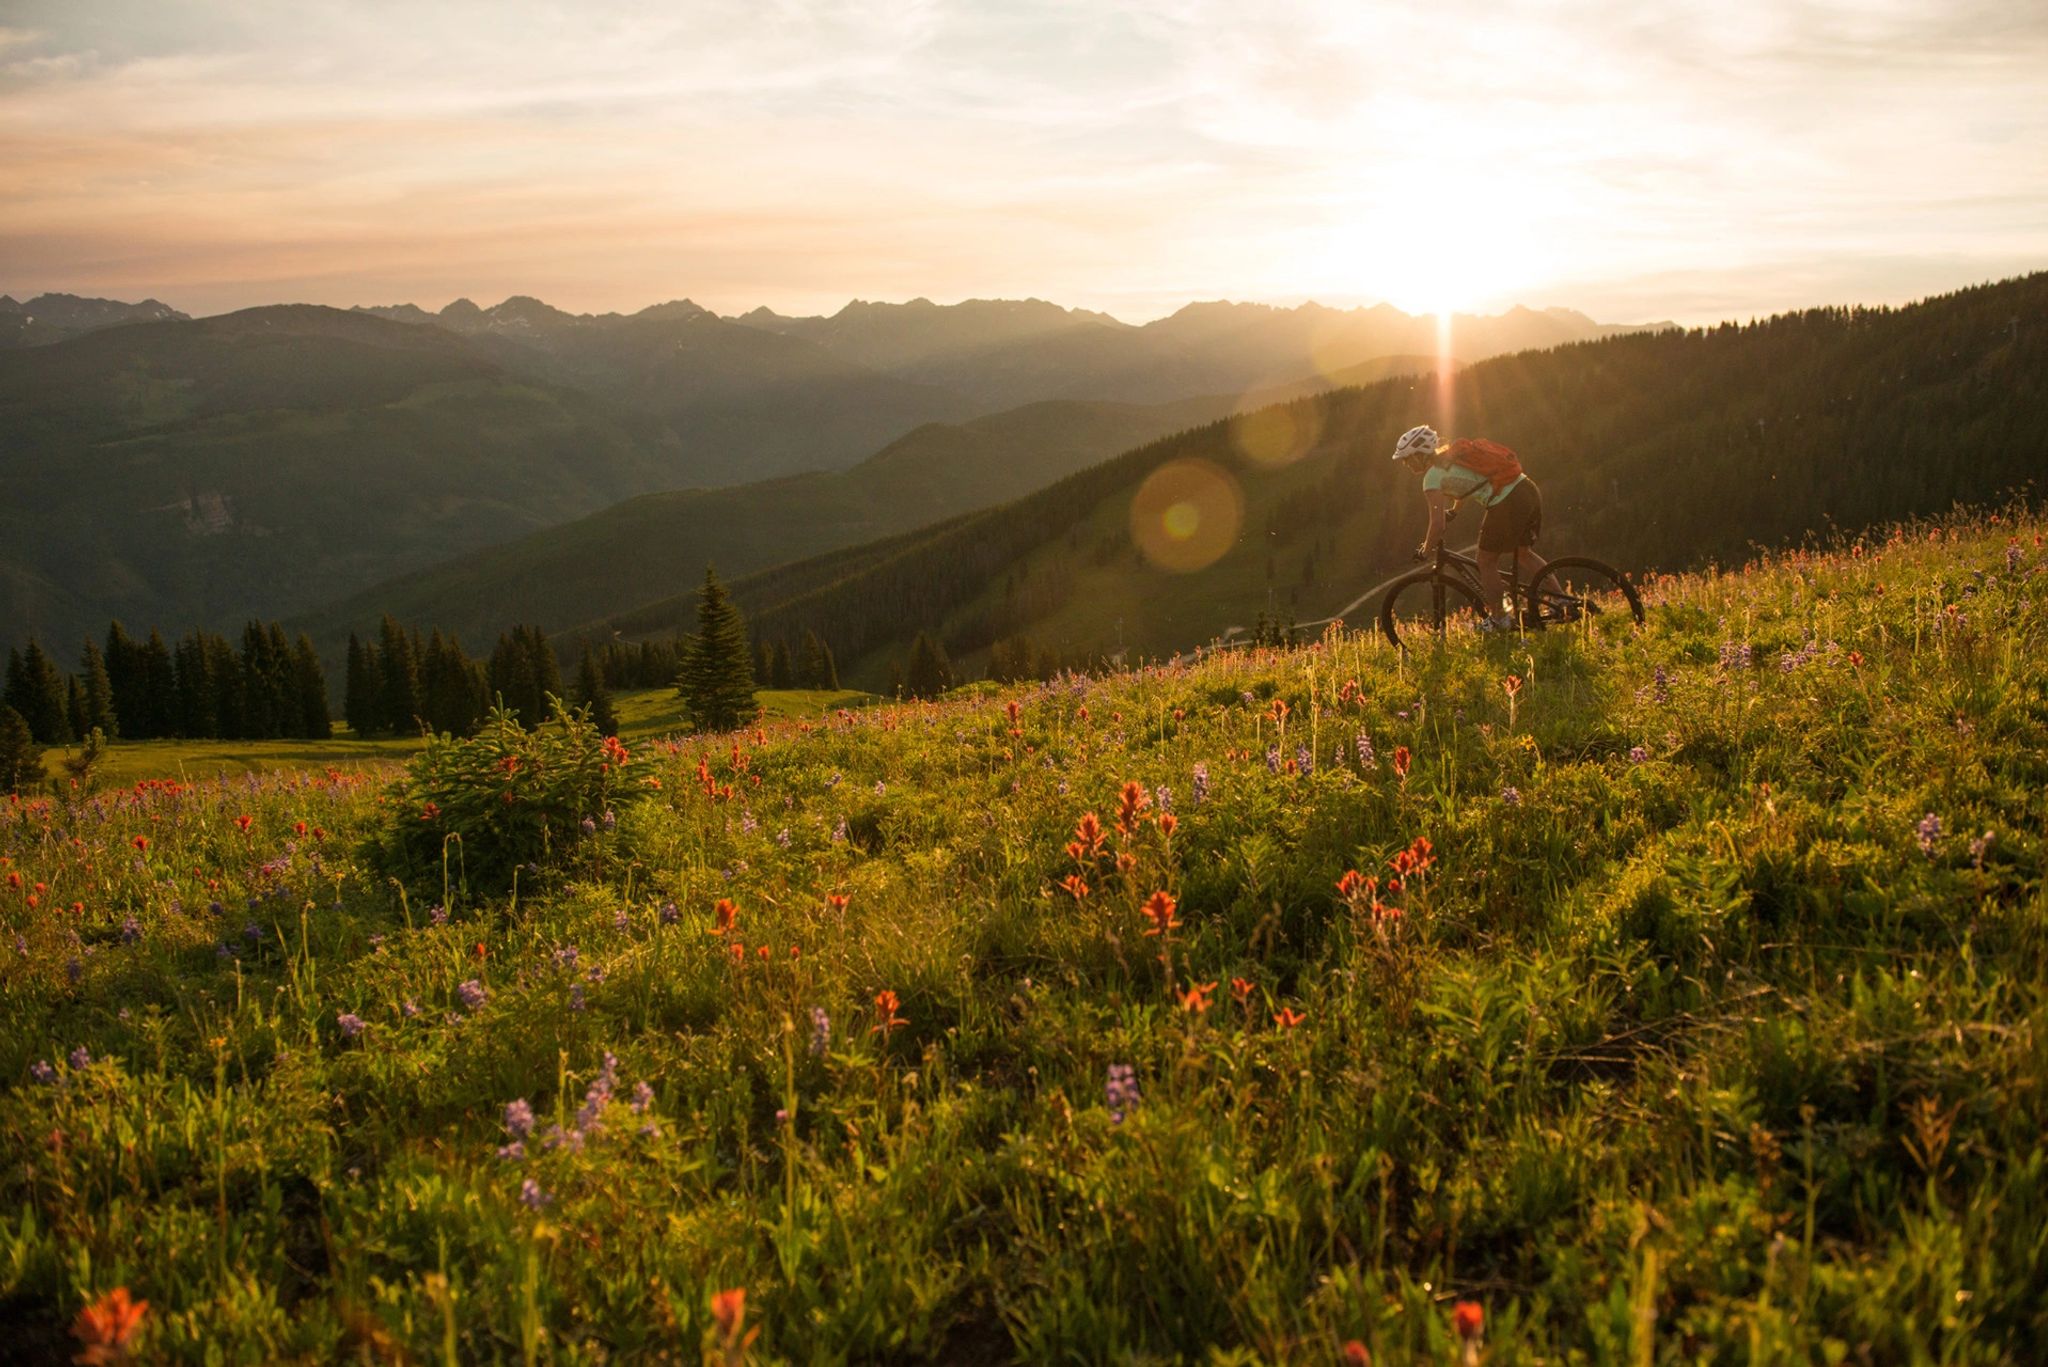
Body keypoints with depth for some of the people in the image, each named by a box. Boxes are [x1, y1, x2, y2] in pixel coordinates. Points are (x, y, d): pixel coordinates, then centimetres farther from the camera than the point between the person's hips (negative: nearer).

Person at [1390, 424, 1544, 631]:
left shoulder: (1432, 477, -6)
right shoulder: (1450, 454, 19)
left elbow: (1438, 524, -12)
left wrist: (1425, 551, 4)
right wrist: (1453, 509, 52)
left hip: (1506, 503, -9)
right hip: (1528, 488, 9)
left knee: (1487, 562, 9)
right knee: (1523, 553, 26)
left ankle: (1498, 619, 20)